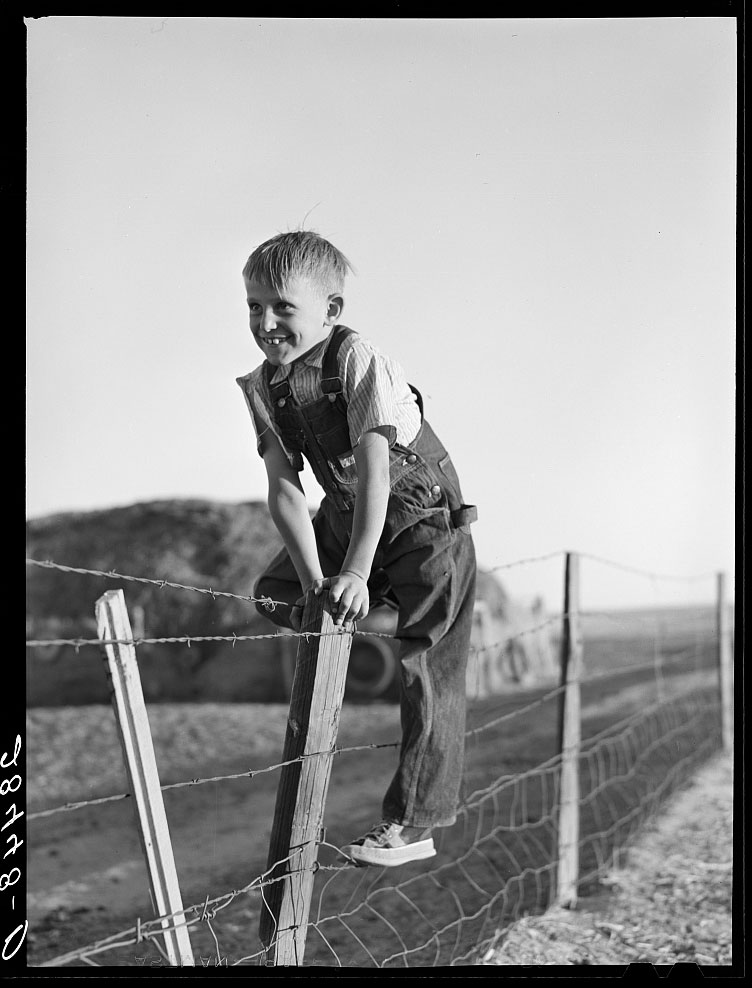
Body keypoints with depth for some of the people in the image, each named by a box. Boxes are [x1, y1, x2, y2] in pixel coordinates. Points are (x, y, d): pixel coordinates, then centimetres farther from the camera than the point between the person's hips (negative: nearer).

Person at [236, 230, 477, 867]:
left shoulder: (358, 360, -25)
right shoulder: (262, 386, -7)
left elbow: (373, 466, -32)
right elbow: (285, 488, -10)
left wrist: (356, 571, -38)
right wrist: (313, 578, -22)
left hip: (425, 521, -6)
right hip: (343, 520, 7)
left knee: (427, 670, -7)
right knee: (273, 594, -5)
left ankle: (413, 822, 0)